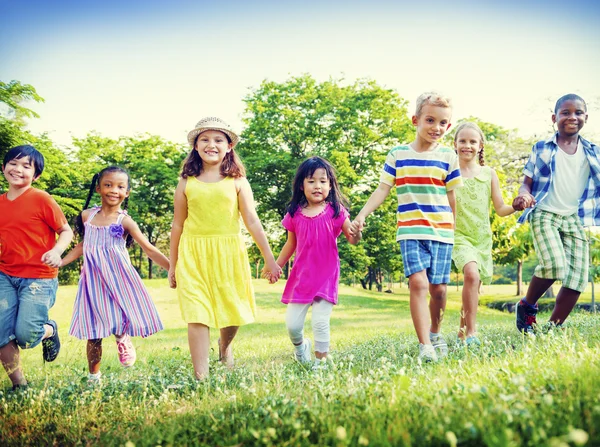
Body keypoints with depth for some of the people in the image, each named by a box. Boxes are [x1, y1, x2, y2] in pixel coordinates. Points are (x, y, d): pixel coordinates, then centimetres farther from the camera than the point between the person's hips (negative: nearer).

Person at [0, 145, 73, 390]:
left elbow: (66, 231, -6)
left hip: (38, 278, -5)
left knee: (25, 335, -12)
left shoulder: (41, 199, -10)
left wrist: (57, 251, -25)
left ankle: (49, 330, 25)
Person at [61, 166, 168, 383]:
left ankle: (122, 338, 28)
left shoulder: (124, 221, -6)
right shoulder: (87, 215, 4)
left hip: (118, 279, -2)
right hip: (94, 281, 3)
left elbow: (149, 249, -10)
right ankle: (93, 375, 21)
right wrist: (57, 263, 15)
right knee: (93, 331, 6)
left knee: (120, 323, -9)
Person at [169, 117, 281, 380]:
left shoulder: (237, 181, 2)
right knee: (197, 315, -6)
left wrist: (269, 259, 0)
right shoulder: (187, 182, 4)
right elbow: (178, 225, 10)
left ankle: (225, 346, 43)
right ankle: (201, 375, -1)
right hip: (193, 255, 0)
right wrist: (172, 265, 13)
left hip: (228, 254, 0)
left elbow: (252, 222, 2)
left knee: (231, 311, 10)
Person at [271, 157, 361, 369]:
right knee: (292, 324, 4)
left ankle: (320, 360, 15)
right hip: (301, 276, 2)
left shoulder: (335, 211, -4)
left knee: (321, 322, -6)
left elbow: (352, 239, -1)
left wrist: (356, 232, -24)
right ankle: (300, 345, 37)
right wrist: (276, 266, 13)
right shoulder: (294, 214, 2)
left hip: (326, 276, -2)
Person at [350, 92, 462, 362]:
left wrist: (459, 229, 8)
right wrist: (361, 216, -6)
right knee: (418, 282, -17)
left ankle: (434, 333, 31)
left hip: (442, 232, 1)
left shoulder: (448, 157, 6)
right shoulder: (398, 155, 4)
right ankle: (424, 346, -15)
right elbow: (382, 190, 4)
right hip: (411, 231, -1)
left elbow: (453, 198, 9)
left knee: (438, 288, 4)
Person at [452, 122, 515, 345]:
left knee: (474, 284, 11)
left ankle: (463, 330, 34)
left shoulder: (489, 174, 5)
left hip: (483, 238, 4)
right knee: (472, 274, -28)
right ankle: (471, 332, -22)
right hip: (459, 236, -4)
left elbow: (500, 209, 6)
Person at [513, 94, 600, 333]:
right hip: (544, 214, -3)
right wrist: (523, 196, -18)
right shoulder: (541, 149, 4)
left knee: (578, 278, -4)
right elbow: (527, 182, 4)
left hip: (575, 219, 4)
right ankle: (527, 306, 1)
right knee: (555, 265, -25)